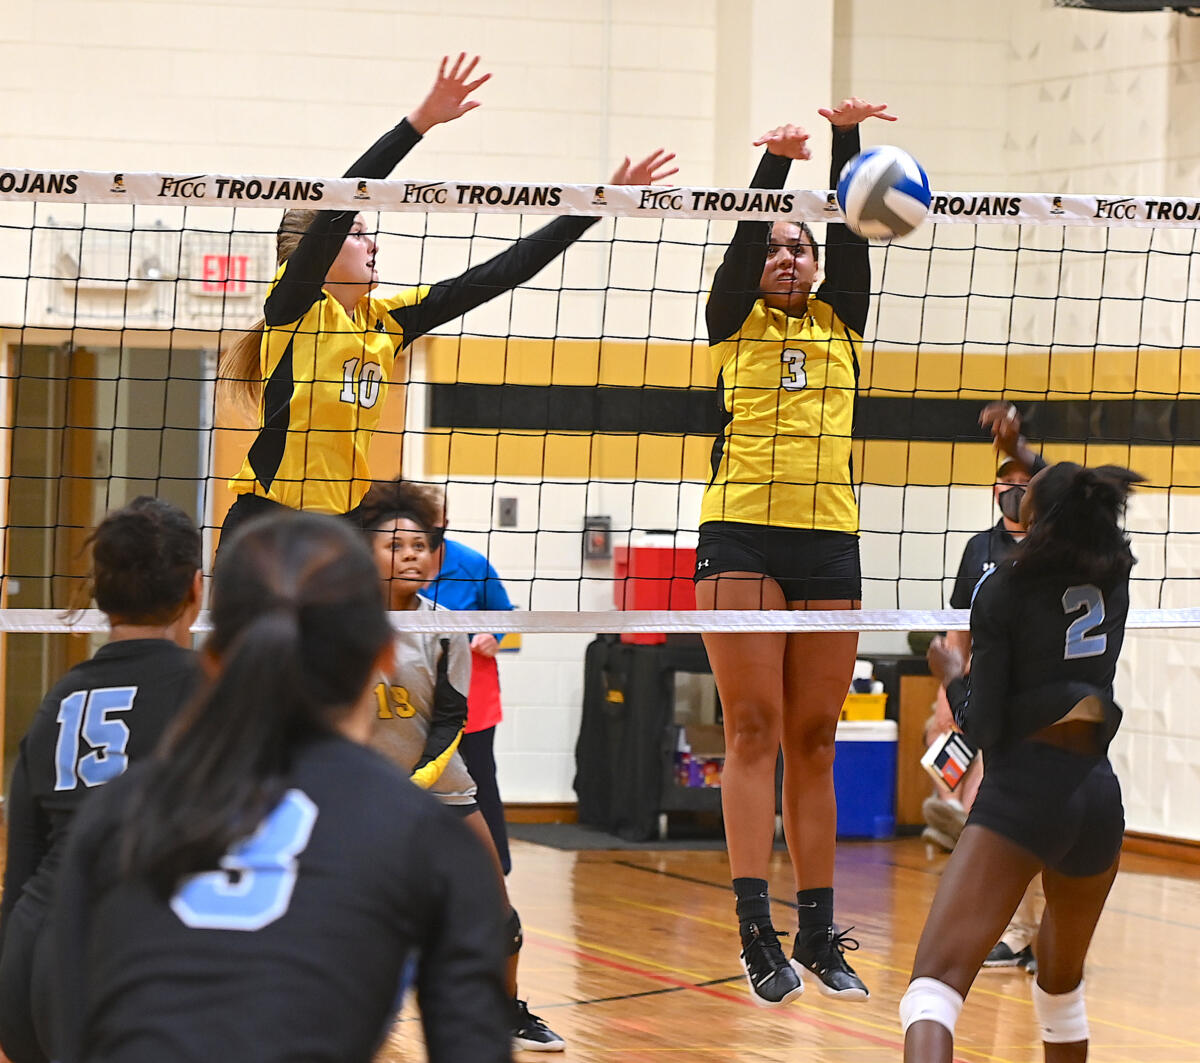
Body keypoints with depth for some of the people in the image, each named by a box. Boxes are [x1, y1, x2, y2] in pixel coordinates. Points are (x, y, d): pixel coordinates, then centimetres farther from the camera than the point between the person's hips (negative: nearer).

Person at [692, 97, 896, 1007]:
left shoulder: (840, 321, 15)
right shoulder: (735, 322, 9)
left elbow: (849, 232, 2)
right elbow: (744, 236, -6)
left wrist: (848, 139, -12)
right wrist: (775, 161, -22)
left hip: (831, 540, 3)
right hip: (742, 532, -3)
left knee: (813, 740, 5)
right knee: (753, 727, -9)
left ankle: (818, 932, 8)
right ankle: (757, 927, -11)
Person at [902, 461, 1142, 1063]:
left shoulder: (1003, 590, -5)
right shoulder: (1114, 578, 9)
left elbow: (984, 728, -7)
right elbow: (1081, 519, 34)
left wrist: (952, 678, 12)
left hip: (1024, 788, -6)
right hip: (1098, 793, 6)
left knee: (935, 981, -16)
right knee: (1063, 986, 27)